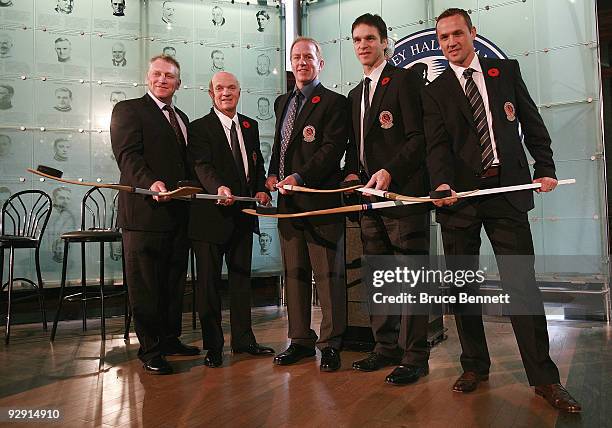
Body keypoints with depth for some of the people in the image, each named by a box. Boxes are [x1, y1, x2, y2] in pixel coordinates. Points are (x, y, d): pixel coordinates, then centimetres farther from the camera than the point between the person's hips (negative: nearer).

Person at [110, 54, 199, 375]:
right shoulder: (128, 110, 1)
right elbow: (128, 155, -13)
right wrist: (151, 183, -29)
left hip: (179, 213, 7)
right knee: (146, 285, 0)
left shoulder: (181, 118, 23)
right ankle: (150, 350, 11)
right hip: (144, 210, -7)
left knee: (175, 282, 13)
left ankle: (170, 339, 26)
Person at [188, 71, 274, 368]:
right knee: (209, 281, 3)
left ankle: (243, 340, 27)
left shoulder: (250, 126, 14)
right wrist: (219, 188, -38)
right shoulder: (199, 128, -4)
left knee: (241, 277, 14)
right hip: (212, 214, -5)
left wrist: (261, 189, -1)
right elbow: (202, 166, -18)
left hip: (243, 212, 6)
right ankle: (213, 346, 16)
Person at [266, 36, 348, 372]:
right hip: (288, 200, 8)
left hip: (321, 200, -7)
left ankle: (331, 344, 11)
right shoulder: (282, 102, 19)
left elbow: (332, 149, -14)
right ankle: (301, 340, 25)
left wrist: (299, 177, -21)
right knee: (294, 273, 12)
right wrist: (272, 174, 8)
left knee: (328, 275, -1)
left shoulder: (333, 102, -4)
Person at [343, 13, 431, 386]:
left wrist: (390, 171, -21)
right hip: (370, 195, 8)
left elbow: (419, 137, -11)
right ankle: (386, 347, 23)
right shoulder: (356, 94, 22)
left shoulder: (405, 80, -2)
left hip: (403, 192, -8)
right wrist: (353, 172, 6)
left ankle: (415, 356, 7)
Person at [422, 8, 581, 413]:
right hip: (459, 196, 0)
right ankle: (475, 366, 20)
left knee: (523, 283, -2)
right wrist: (442, 183, -21)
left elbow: (532, 123, 15)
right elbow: (437, 145, -4)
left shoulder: (507, 70, 14)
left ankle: (544, 376, 10)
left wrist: (546, 167, 4)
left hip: (508, 191, 0)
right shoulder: (435, 91, 8)